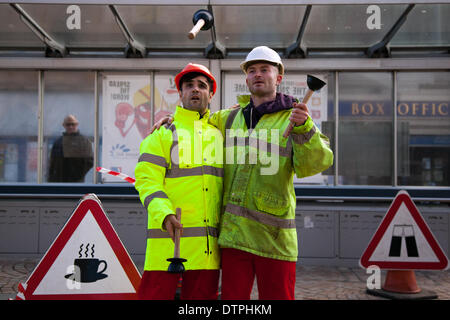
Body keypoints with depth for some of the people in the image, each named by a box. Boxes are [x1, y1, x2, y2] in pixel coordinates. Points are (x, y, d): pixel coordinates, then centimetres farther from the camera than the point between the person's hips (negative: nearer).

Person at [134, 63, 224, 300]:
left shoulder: (219, 132, 19)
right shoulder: (163, 133, 7)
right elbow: (146, 178, -3)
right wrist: (164, 214, -20)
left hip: (208, 244, 4)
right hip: (168, 237, -4)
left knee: (202, 294, 7)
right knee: (155, 293, -6)